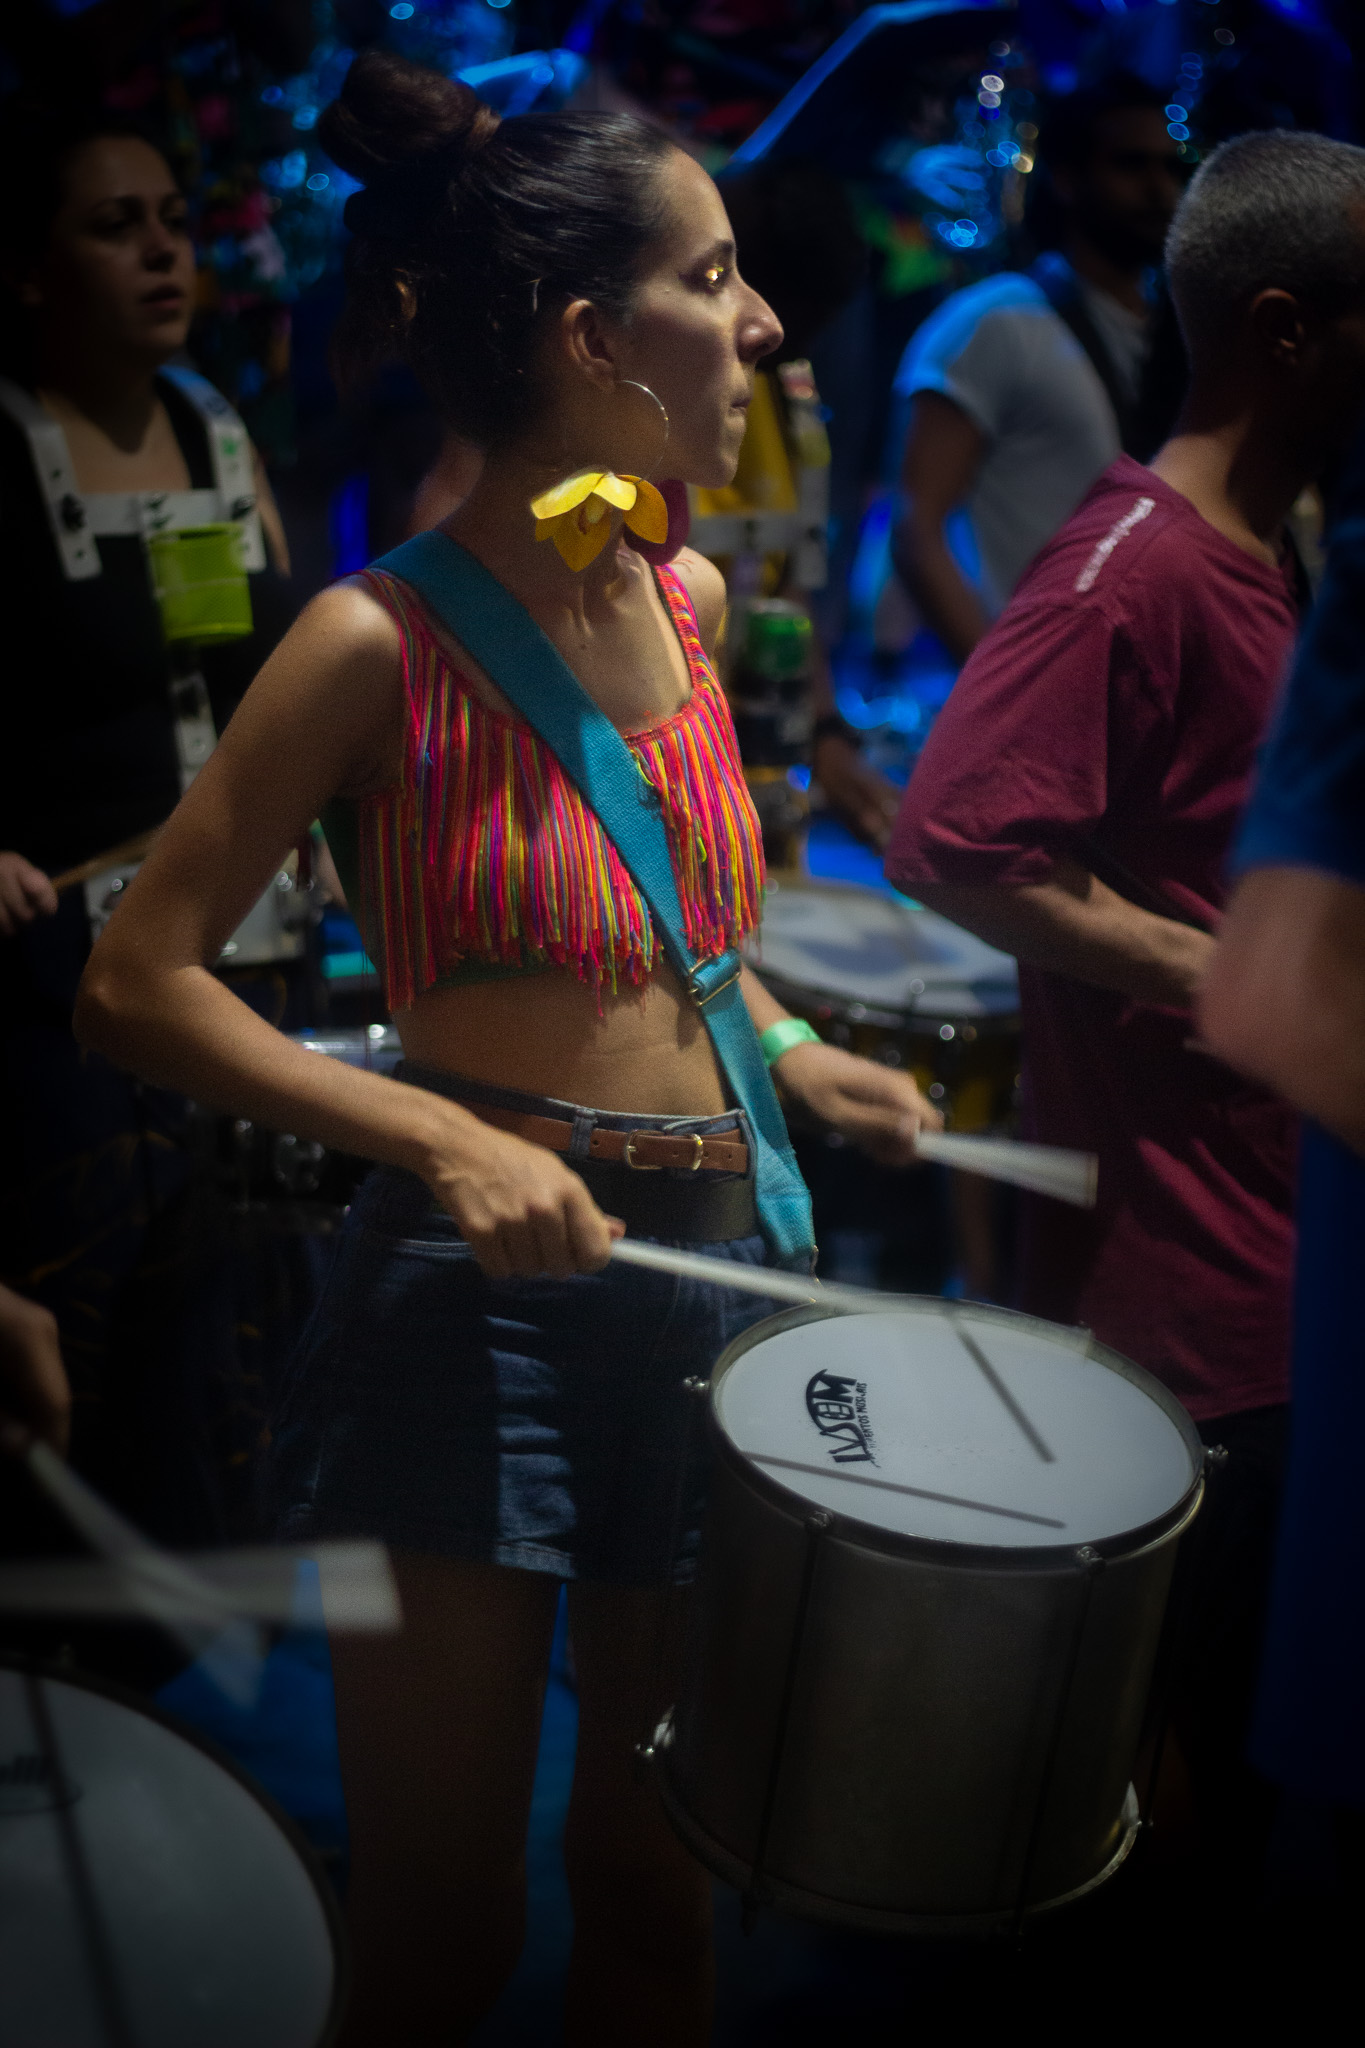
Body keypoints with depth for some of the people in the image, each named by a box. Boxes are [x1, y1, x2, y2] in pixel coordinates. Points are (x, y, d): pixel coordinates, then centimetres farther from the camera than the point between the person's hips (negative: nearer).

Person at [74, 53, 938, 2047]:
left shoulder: (688, 598, 6)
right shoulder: (384, 643, -13)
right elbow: (139, 984, -12)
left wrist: (790, 1055, 6)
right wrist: (446, 1138, -22)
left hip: (710, 1268, 6)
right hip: (476, 1290, -6)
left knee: (659, 1883, 19)